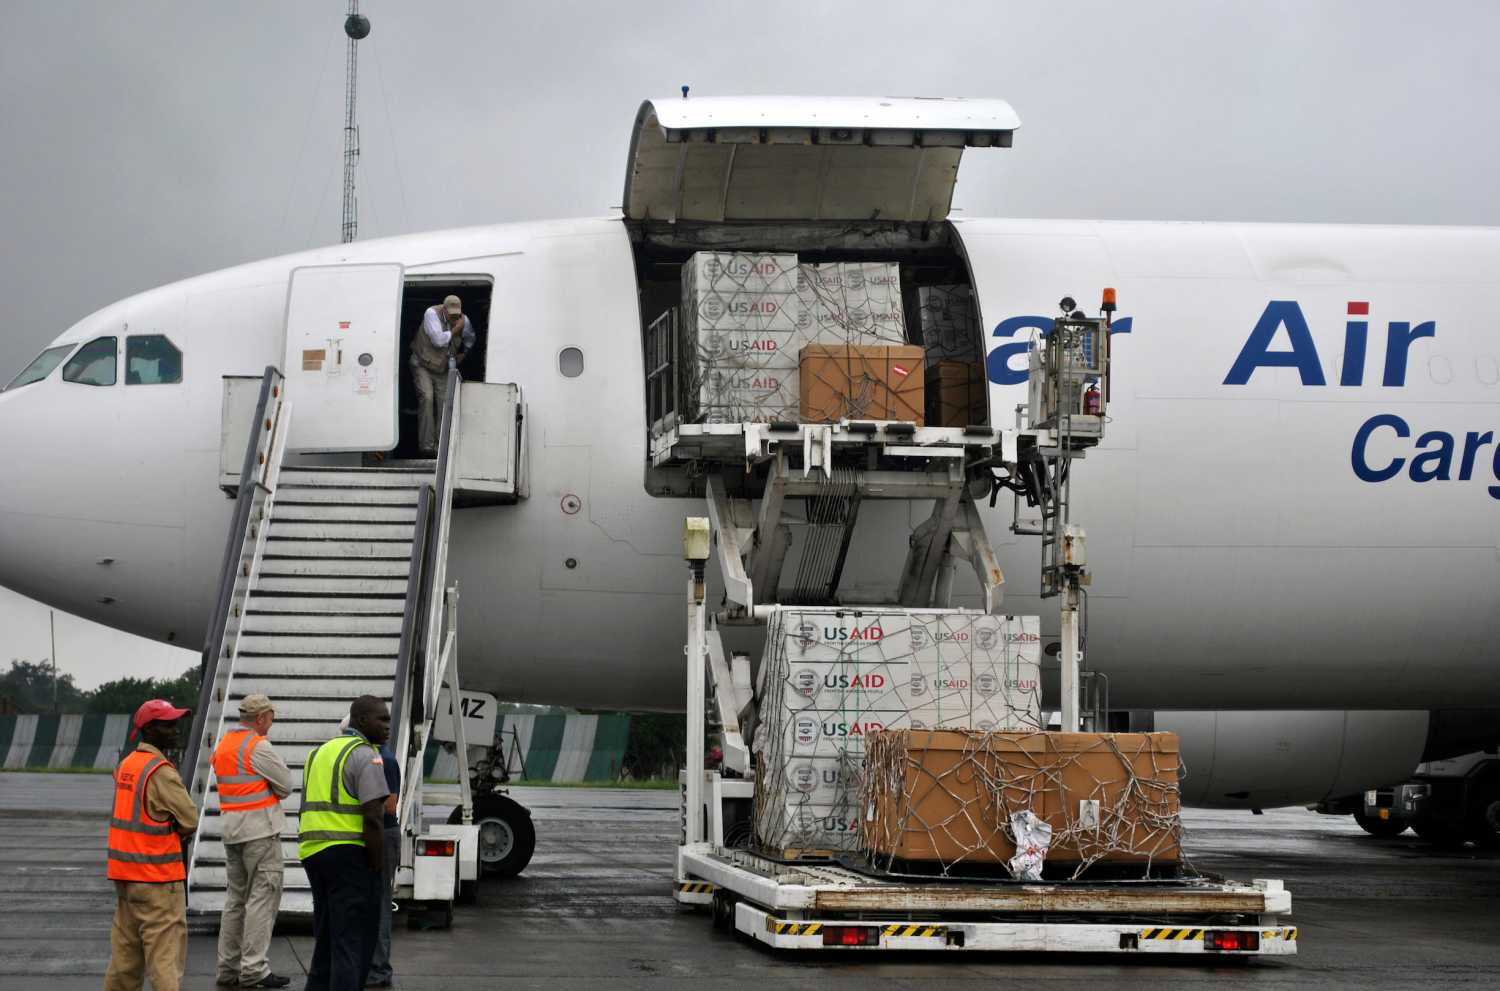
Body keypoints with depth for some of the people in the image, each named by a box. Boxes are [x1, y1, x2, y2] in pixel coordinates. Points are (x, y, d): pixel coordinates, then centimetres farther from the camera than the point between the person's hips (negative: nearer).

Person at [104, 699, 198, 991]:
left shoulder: (126, 764, 10)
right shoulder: (161, 772, -17)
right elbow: (190, 821, -14)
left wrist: (162, 829, 2)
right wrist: (171, 831, 5)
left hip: (124, 871, 9)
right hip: (157, 878, -9)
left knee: (126, 951, 17)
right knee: (165, 955, -7)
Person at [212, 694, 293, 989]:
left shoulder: (223, 744, 13)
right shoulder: (258, 746, -14)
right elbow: (286, 785, -10)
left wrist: (260, 792, 6)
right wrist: (272, 792, 9)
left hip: (230, 824, 9)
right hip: (259, 826, -9)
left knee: (236, 896, 15)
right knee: (263, 897, -6)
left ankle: (228, 966, 17)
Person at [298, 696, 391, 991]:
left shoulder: (320, 753, 19)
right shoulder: (365, 756, -8)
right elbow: (372, 818, -17)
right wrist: (378, 867, -12)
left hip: (312, 852, 8)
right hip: (349, 854, -8)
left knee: (326, 940, 18)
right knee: (352, 944, -6)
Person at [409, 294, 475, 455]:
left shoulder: (464, 321, -4)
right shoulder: (432, 313, -18)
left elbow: (470, 339, 21)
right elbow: (439, 340, -28)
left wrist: (463, 354, 13)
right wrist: (455, 329, -19)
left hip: (443, 369, 4)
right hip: (423, 365, -4)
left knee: (444, 402, -7)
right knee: (426, 398, -22)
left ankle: (439, 446, -1)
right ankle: (427, 445, -22)